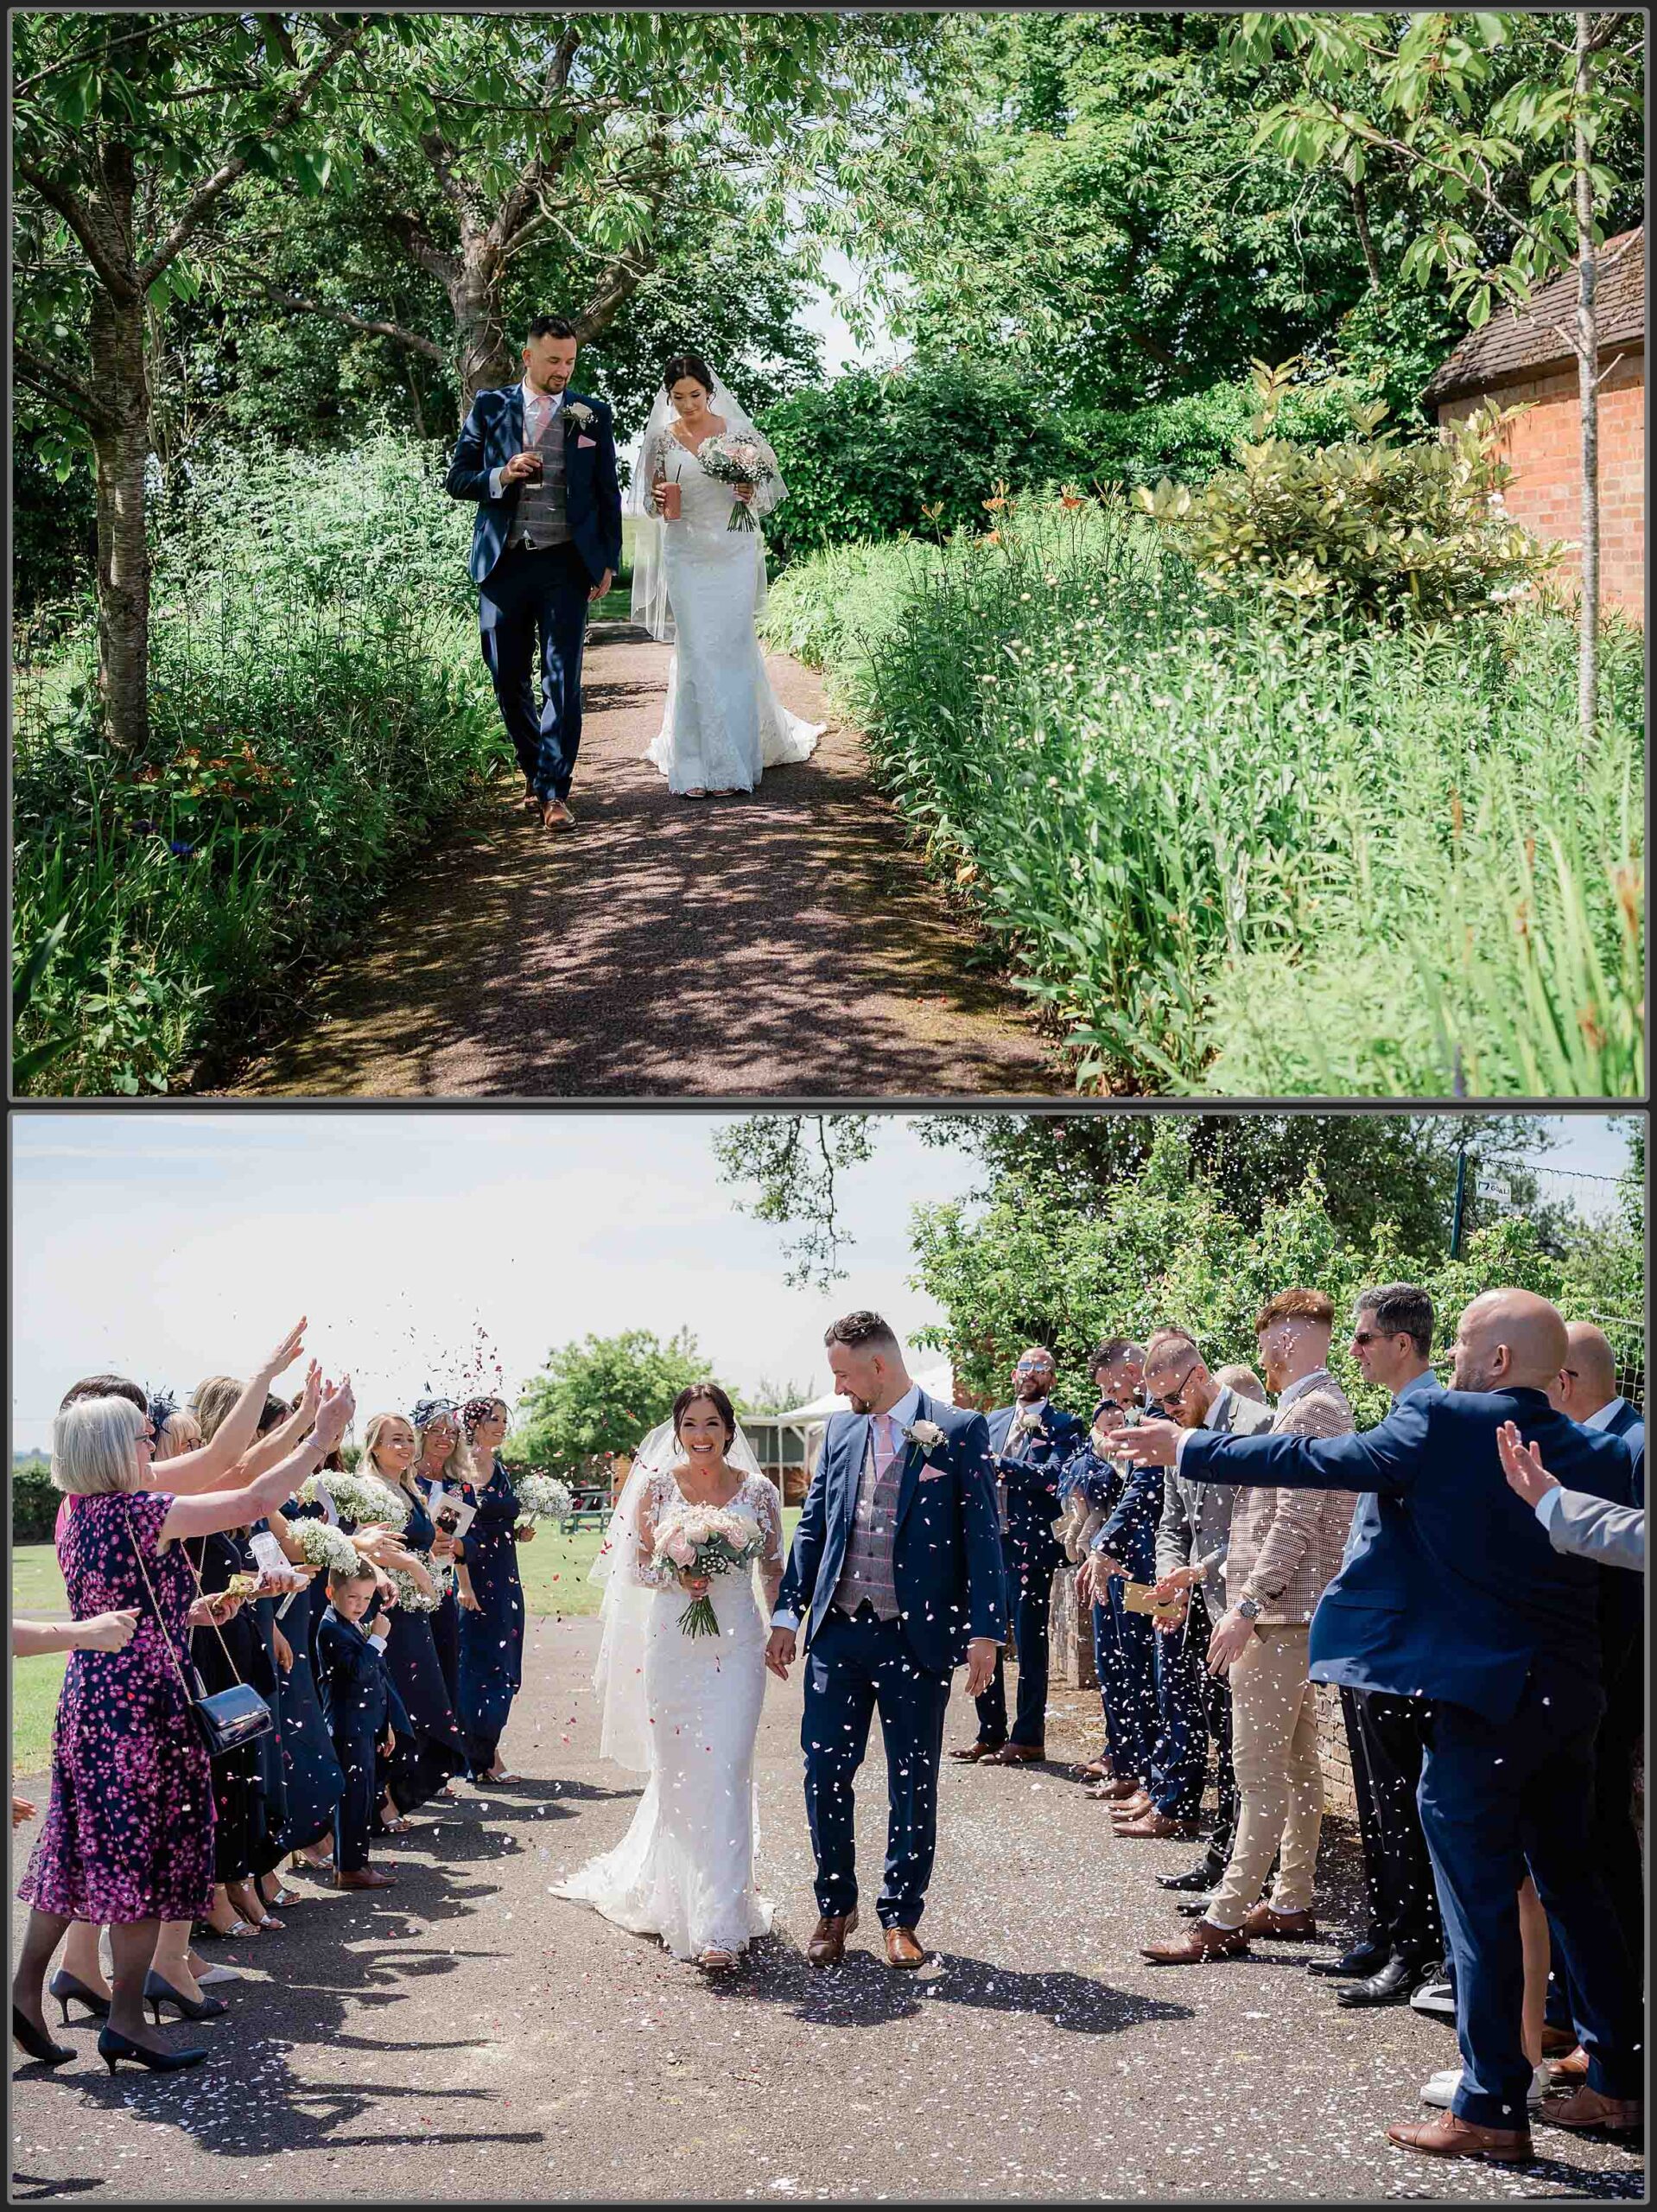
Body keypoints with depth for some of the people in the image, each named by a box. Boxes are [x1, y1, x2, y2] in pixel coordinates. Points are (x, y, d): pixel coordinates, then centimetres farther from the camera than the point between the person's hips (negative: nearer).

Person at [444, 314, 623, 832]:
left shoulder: (593, 415, 8)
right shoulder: (490, 407, 7)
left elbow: (607, 493, 11)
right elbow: (457, 480, 7)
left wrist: (608, 561, 6)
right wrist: (502, 475, -12)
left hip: (566, 563, -1)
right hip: (503, 562, 1)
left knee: (563, 678, -8)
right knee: (509, 679, 6)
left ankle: (554, 791, -8)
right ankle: (534, 772, 25)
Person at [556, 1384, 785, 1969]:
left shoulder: (758, 1491, 3)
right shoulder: (657, 1484, 2)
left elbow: (773, 1569, 11)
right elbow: (638, 1565, 5)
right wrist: (677, 1576, -13)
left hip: (736, 1646, -1)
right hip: (671, 1644, 1)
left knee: (723, 1777, -8)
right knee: (676, 1775, 5)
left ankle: (718, 1926, -6)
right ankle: (678, 1894, 26)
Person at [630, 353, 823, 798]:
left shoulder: (739, 434, 1)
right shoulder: (661, 439, 5)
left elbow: (768, 494, 7)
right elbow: (648, 503, 11)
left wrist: (750, 495, -15)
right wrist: (659, 501, -11)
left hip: (734, 555, -1)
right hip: (686, 557, 1)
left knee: (732, 651, -2)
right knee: (696, 656, -3)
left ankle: (730, 763, 6)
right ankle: (697, 766, 0)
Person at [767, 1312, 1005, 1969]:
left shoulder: (959, 1431, -3)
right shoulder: (839, 1430, 11)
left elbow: (982, 1536, -5)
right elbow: (812, 1526, 14)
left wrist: (984, 1631, -10)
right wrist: (788, 1614, 9)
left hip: (917, 1637, -4)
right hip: (839, 1632, 4)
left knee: (913, 1784, 5)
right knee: (826, 1773, 2)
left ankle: (900, 1918, 18)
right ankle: (834, 1908, 18)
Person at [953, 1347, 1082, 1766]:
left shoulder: (1063, 1426, -1)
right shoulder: (993, 1421, 17)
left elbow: (1054, 1475, -16)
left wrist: (1001, 1465, -22)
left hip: (1030, 1546, -6)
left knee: (1030, 1642, -1)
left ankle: (1028, 1738, 6)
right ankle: (990, 1734, 18)